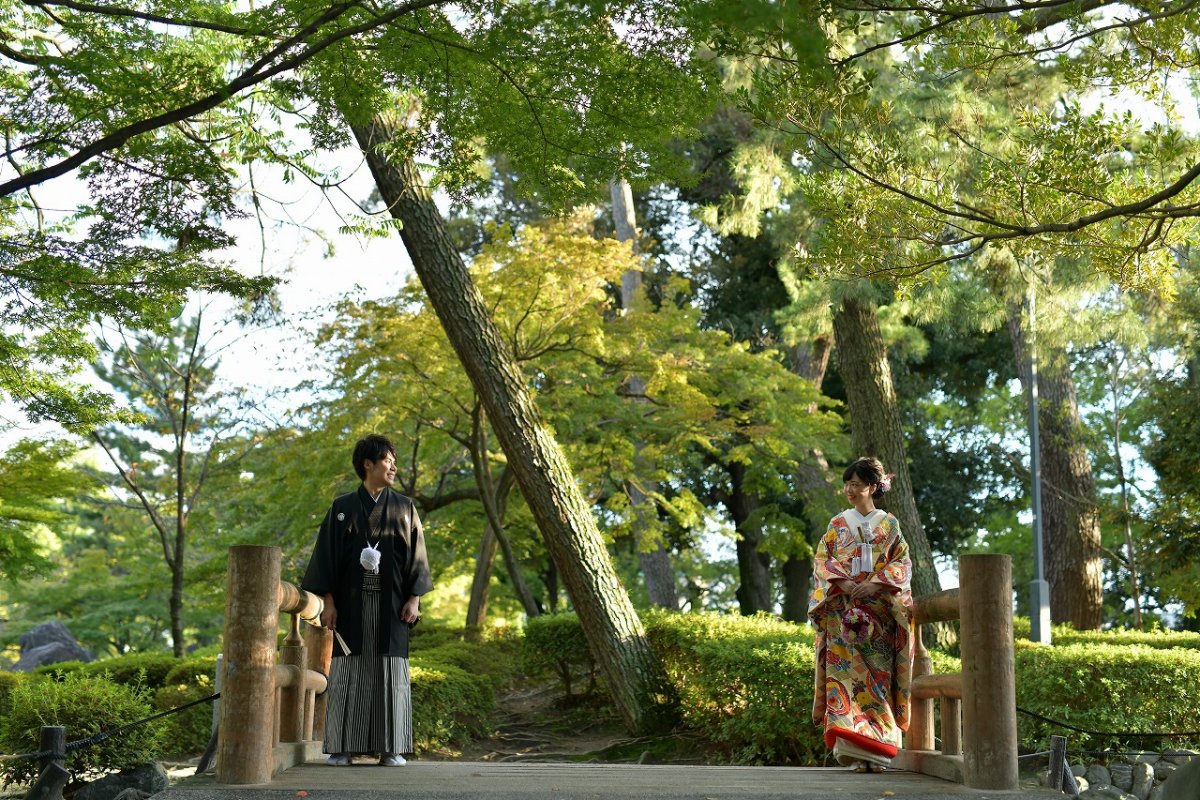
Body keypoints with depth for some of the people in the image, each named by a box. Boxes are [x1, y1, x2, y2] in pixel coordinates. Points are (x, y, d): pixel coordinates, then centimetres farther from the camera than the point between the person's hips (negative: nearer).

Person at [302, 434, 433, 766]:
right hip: (351, 602, 0)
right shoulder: (342, 508, 6)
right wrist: (328, 602, -5)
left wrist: (413, 599, -5)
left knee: (389, 672, -2)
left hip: (390, 603, 1)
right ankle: (343, 747, 4)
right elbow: (327, 555, 3)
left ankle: (390, 748, 2)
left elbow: (416, 555, 6)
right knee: (348, 672, -1)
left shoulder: (404, 508, 9)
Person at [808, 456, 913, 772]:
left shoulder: (889, 524, 10)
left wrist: (875, 582, -13)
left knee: (877, 672, -6)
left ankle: (874, 746, -3)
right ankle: (853, 744, -13)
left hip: (878, 609, -1)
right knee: (845, 670, -11)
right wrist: (842, 582, -12)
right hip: (842, 609, 1)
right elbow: (821, 560, 6)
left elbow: (902, 563, 3)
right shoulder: (837, 524, 12)